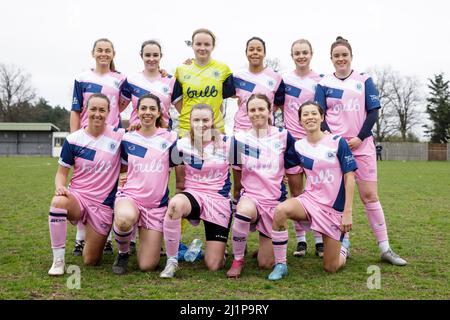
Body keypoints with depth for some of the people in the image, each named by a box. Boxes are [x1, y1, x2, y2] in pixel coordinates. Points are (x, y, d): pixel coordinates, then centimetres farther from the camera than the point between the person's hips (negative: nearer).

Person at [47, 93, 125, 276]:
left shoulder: (118, 136, -6)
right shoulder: (73, 139, -3)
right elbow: (62, 172, 2)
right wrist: (60, 186, -20)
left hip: (103, 204, 0)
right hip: (77, 196, 0)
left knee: (91, 261, 3)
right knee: (58, 202, -38)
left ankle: (93, 233, 39)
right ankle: (58, 260, -22)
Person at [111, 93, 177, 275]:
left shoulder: (170, 138, 0)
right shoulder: (127, 139, 5)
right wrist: (123, 178, 3)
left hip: (157, 204, 0)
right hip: (130, 195, 0)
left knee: (148, 266, -4)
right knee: (125, 219, -39)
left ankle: (148, 239, 31)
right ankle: (123, 253, -5)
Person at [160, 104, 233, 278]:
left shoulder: (226, 143, -4)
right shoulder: (183, 144, -2)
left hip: (220, 202, 0)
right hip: (193, 195, 1)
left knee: (214, 266, -4)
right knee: (175, 203, -39)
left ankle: (216, 245, 35)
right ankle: (171, 261, -21)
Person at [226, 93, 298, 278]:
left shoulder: (283, 136, -2)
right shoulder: (240, 138, -1)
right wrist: (236, 193, 0)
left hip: (276, 200, 0)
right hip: (250, 196, 0)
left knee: (266, 264, 0)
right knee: (244, 210, -40)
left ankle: (267, 245, 38)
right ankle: (238, 260, -15)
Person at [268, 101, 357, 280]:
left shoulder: (337, 142, -7)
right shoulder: (298, 146, 1)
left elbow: (349, 178, -7)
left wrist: (348, 212, -11)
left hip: (335, 208, -2)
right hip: (310, 199, 2)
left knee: (331, 268, 1)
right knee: (280, 210, -32)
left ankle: (343, 246, 37)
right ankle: (280, 265, -16)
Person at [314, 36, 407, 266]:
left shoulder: (364, 81, 8)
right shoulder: (324, 84, 8)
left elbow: (373, 112, 3)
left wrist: (359, 138, -9)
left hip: (361, 145, 0)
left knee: (370, 195, 0)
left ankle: (385, 248, 5)